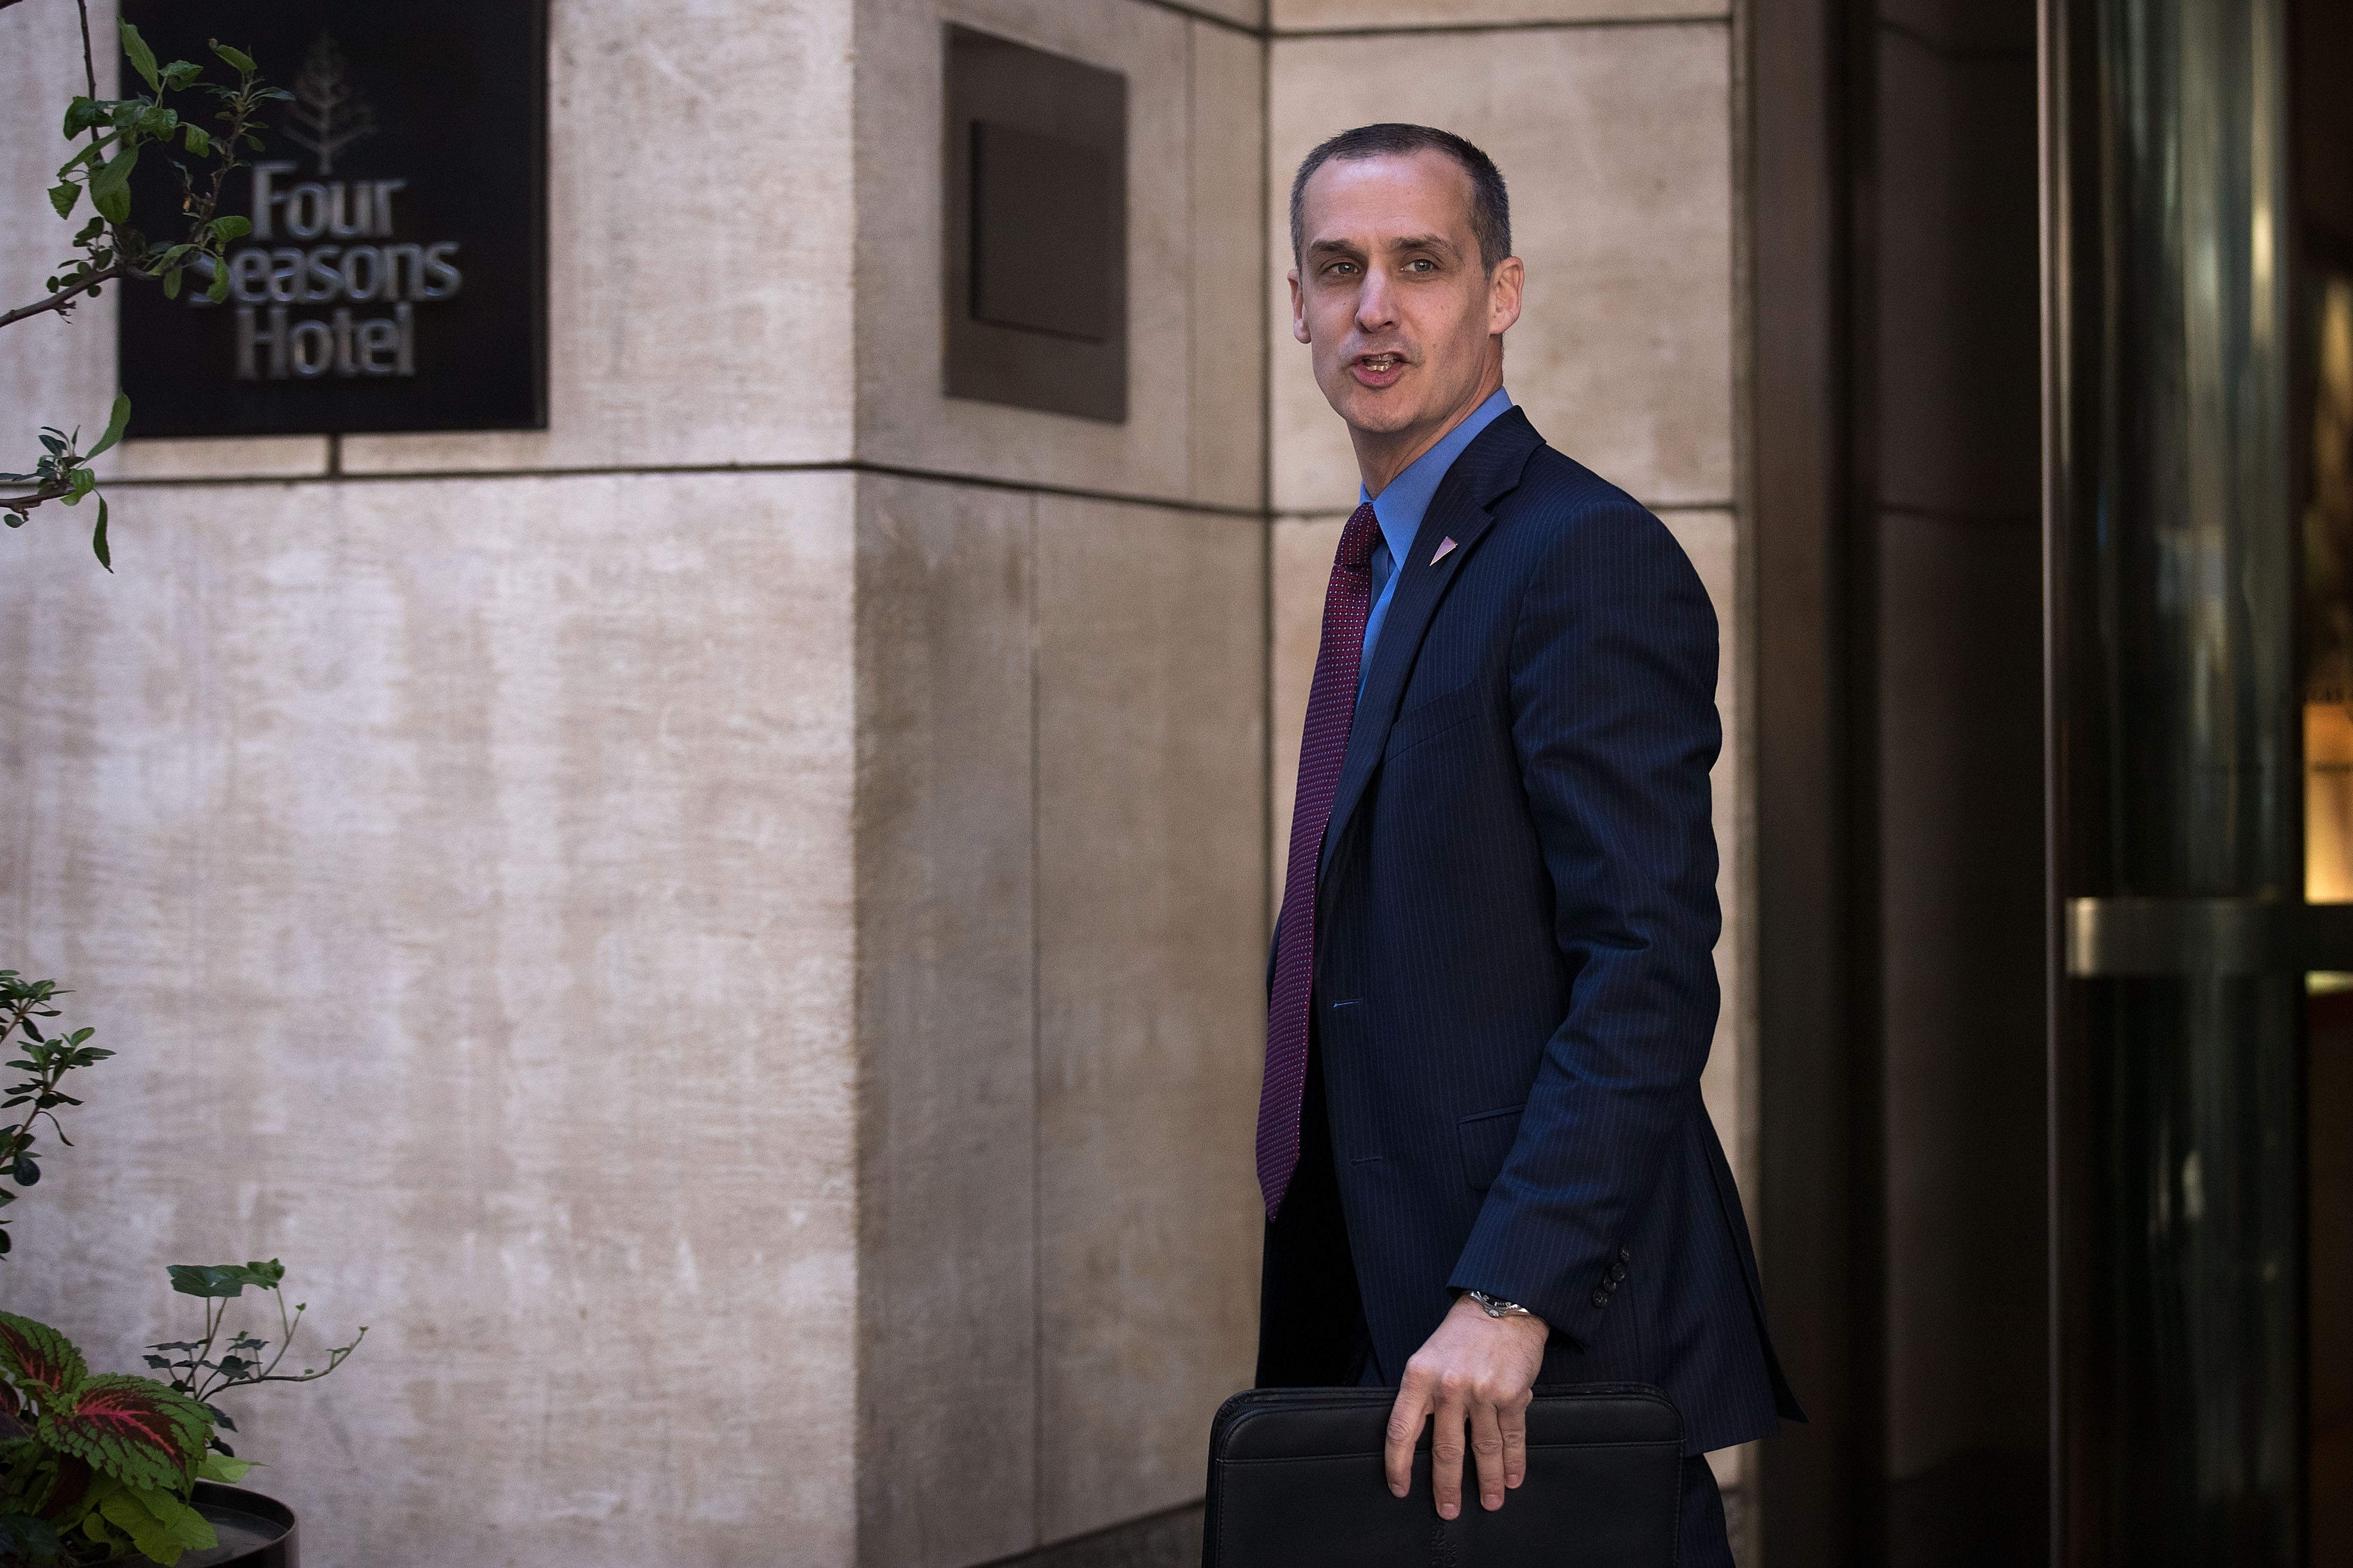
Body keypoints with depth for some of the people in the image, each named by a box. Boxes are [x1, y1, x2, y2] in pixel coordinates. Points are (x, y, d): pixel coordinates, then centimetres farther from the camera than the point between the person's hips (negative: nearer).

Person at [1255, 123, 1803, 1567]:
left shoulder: (1587, 557, -12)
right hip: (1383, 1315, 9)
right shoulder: (1389, 568, 18)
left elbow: (1650, 969, -20)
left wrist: (1511, 1297, -26)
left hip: (1552, 1336, -9)